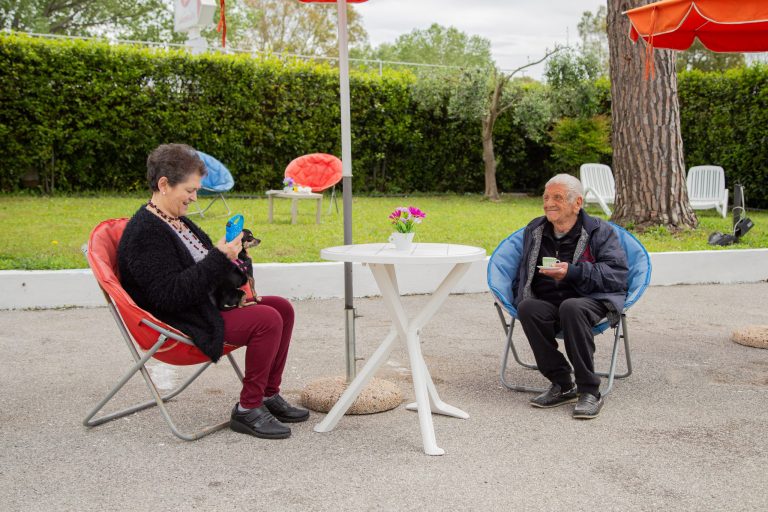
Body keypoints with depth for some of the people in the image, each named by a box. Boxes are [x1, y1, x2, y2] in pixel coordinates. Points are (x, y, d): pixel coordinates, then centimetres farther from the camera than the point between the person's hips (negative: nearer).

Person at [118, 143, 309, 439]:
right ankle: (247, 410, -12)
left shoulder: (176, 221, 13)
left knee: (282, 308, 4)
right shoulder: (145, 232, -19)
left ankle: (268, 396, 11)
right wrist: (219, 259, -27)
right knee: (267, 320, -24)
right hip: (180, 324, -10)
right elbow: (169, 295, -27)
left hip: (206, 304, 10)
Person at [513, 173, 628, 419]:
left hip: (590, 300, -4)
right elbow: (524, 272, 30)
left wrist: (573, 272, -19)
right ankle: (562, 385, -20)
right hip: (547, 302, 4)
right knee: (526, 308, -31)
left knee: (571, 308, -39)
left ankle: (590, 391, -28)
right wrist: (522, 297, 9)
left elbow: (617, 273, -7)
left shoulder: (599, 231, 6)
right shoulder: (534, 230, 20)